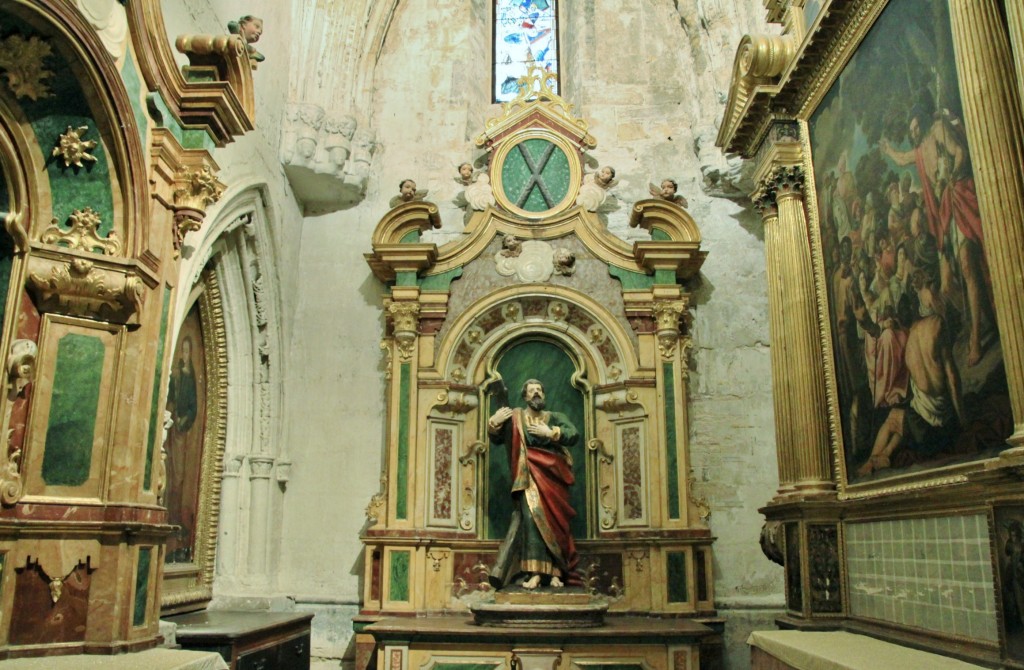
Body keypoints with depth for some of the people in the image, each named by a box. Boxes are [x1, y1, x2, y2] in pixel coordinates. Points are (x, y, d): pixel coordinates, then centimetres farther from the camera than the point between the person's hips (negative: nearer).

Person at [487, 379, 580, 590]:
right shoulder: (515, 418, 11)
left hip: (552, 476, 2)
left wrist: (550, 433, -15)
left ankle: (555, 572, -3)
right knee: (532, 514, -21)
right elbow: (496, 439, 9)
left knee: (554, 520, -5)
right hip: (530, 476, -2)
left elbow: (574, 435, -3)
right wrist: (493, 422, -10)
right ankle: (535, 573, -25)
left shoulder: (555, 418, 12)